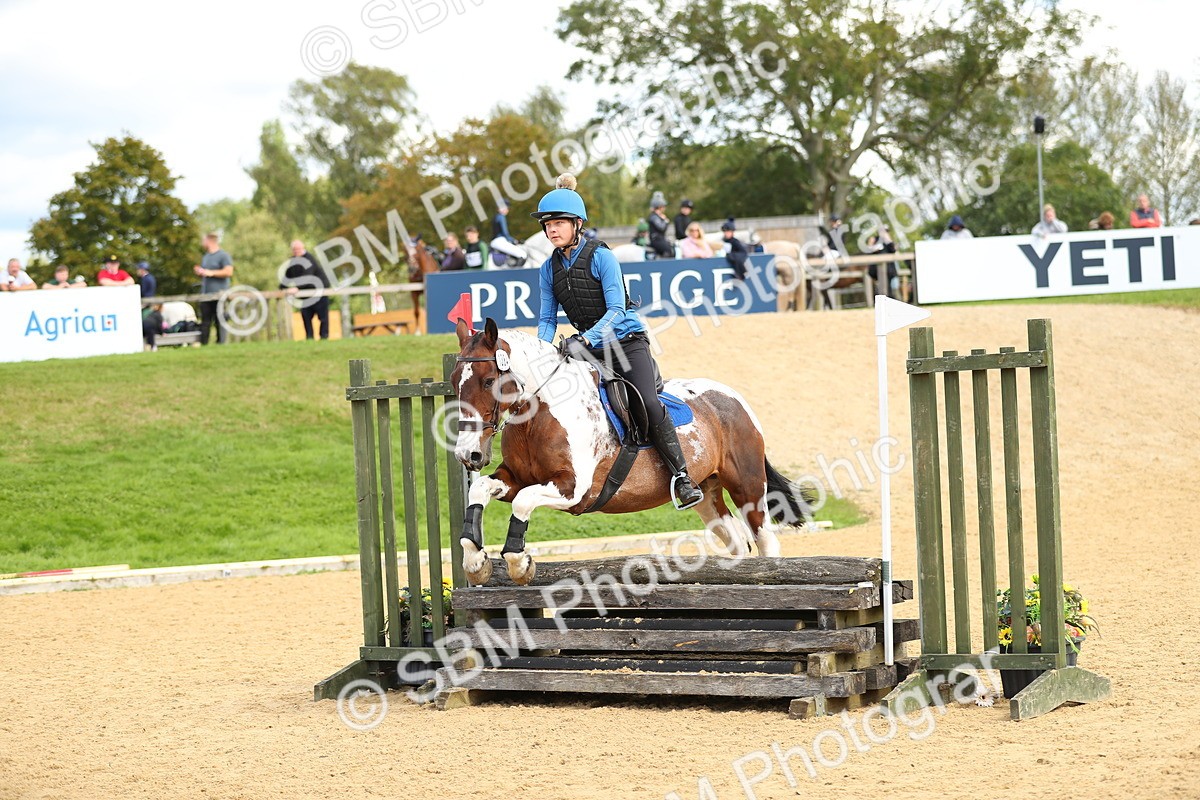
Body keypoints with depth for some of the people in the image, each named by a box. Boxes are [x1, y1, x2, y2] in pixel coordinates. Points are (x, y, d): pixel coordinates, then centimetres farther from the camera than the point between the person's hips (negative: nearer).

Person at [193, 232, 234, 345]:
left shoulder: (223, 255, -3)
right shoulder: (205, 257, 23)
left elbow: (229, 272, -14)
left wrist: (211, 273, -14)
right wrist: (199, 271, 11)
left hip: (218, 293, -7)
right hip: (205, 293, 7)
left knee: (219, 321, -6)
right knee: (205, 321, 2)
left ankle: (221, 342, -5)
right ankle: (202, 343, 0)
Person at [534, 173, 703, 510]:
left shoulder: (601, 257, -14)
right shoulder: (549, 269, 2)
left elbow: (616, 310, -20)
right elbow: (548, 318, 7)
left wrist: (585, 339, -33)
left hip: (626, 340, -6)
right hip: (589, 348, 6)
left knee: (649, 403, -24)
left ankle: (681, 476, -19)